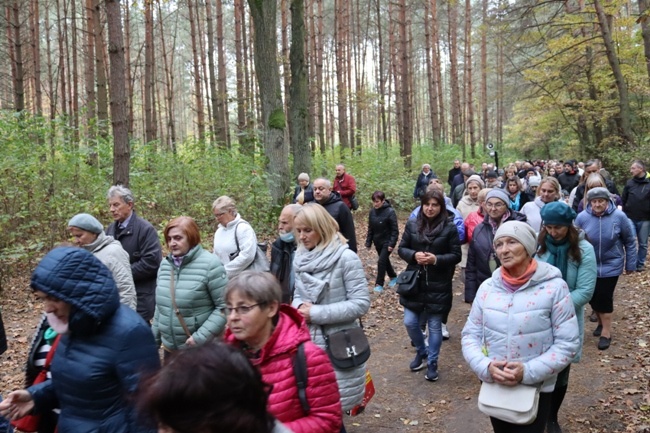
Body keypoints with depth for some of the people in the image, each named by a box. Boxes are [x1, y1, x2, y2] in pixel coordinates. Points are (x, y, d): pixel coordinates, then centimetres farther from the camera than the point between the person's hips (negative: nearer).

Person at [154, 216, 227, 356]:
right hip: (170, 348, 6)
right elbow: (161, 306, 15)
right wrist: (154, 339, 14)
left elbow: (225, 306, -16)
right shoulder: (165, 264, 5)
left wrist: (201, 337, -20)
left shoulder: (210, 264, -14)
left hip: (202, 350, -6)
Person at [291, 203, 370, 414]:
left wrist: (316, 313, -19)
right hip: (308, 340, 5)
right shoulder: (300, 257, 4)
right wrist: (300, 307, -10)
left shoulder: (346, 258, -15)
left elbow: (361, 303, -18)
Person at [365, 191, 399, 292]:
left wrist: (392, 244, -21)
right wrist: (368, 242, 5)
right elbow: (370, 228, 6)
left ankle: (379, 284, 4)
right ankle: (393, 277, 39)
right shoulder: (372, 211, -3)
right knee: (385, 260, 19)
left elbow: (395, 230, -16)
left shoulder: (390, 212, -19)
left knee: (381, 261, -8)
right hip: (378, 242, 6)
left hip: (387, 242, -6)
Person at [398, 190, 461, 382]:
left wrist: (436, 259, -20)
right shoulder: (412, 225, 2)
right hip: (414, 282, 3)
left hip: (438, 285, -2)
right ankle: (421, 352, 34)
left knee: (434, 326, 7)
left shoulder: (450, 227, -6)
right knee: (410, 322, 6)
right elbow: (401, 249, 5)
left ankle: (432, 362, 25)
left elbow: (456, 255, -4)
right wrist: (414, 255, -15)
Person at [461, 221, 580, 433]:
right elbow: (470, 334, 2)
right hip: (494, 387, 4)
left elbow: (568, 343, -11)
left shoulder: (554, 287, -12)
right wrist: (485, 366, -16)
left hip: (536, 390, -3)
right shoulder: (487, 287, -3)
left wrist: (529, 372, -21)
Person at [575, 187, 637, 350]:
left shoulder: (619, 216, -14)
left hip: (611, 265, -2)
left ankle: (606, 332, 10)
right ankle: (601, 322, 38)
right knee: (592, 297, 11)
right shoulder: (582, 217, -14)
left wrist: (631, 263, 2)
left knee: (604, 297, -5)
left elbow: (630, 241, -3)